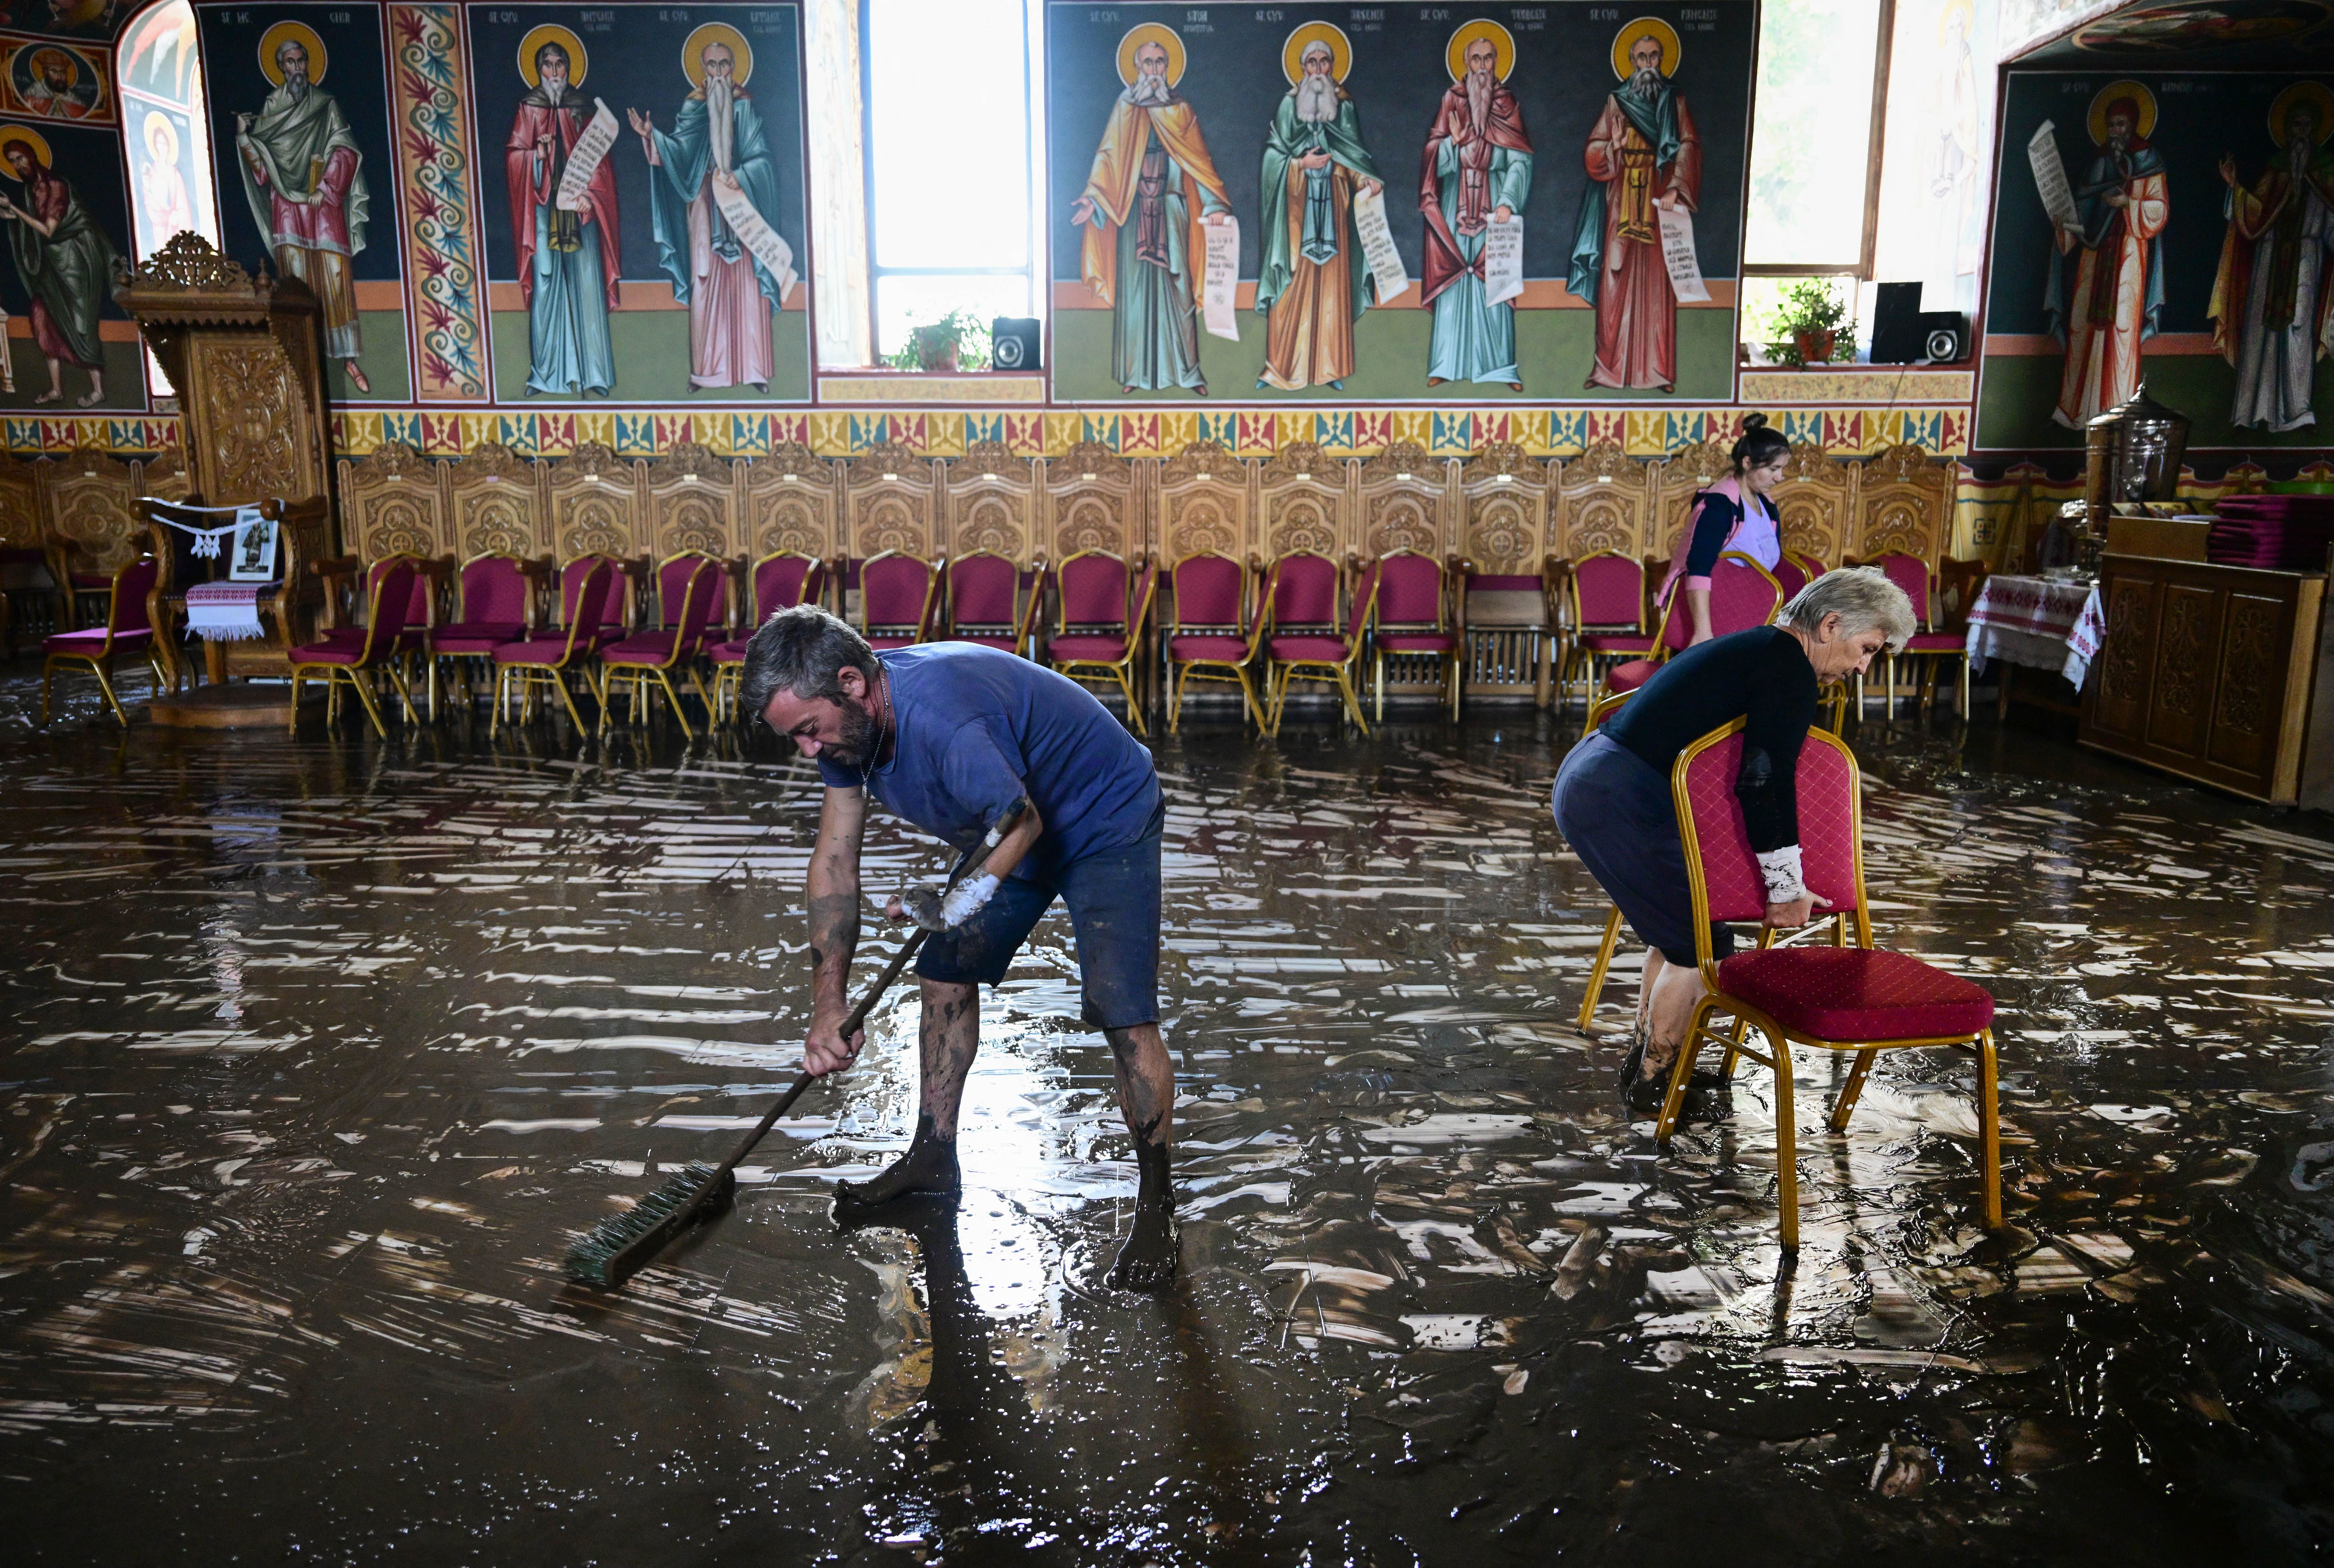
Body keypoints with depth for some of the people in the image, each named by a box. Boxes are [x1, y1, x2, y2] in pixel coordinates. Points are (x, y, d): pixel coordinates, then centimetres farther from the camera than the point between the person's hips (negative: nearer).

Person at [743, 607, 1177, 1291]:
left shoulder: (942, 714, -38)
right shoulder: (843, 720, -11)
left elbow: (1022, 823, -31)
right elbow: (835, 859, -9)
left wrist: (958, 902, -47)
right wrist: (828, 1005, -13)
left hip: (1109, 822, -8)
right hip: (1007, 829, 9)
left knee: (1123, 1017, -16)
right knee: (945, 972, 11)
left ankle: (1156, 1208, 0)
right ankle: (935, 1155, 29)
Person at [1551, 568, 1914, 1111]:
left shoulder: (1758, 649, 21)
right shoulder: (1790, 666, -11)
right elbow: (1766, 780, -19)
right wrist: (1787, 887, -10)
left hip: (1588, 776, 10)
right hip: (1619, 804, -10)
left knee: (1680, 925, 22)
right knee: (1703, 944, 1)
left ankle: (1647, 1060, 32)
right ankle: (1651, 1084, 13)